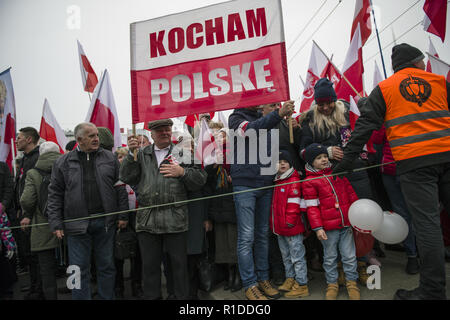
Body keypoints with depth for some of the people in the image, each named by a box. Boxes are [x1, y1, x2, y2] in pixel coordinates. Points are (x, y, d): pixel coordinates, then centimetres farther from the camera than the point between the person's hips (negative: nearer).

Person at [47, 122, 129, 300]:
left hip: (105, 222, 1)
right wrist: (56, 223, -2)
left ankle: (107, 297, 28)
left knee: (107, 266, 12)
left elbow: (120, 187, 5)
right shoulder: (63, 162, 3)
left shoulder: (109, 158, 5)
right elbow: (55, 194, 4)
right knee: (79, 269, 7)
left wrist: (122, 215, 1)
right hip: (77, 224, -1)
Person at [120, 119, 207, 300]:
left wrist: (182, 172, -14)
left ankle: (182, 296, 23)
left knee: (179, 263, 7)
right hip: (147, 219, 2)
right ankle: (151, 295, 29)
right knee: (149, 265, 12)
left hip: (175, 220, -2)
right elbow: (127, 178, 6)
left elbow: (200, 180, 2)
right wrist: (132, 154, -4)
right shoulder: (142, 154, 14)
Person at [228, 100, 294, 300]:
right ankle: (250, 285, 7)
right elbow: (252, 129, -23)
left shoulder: (264, 118, 17)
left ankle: (263, 279, 23)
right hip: (245, 184, -5)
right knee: (246, 237, -3)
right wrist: (278, 114, -35)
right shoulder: (236, 119, 0)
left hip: (266, 184, 6)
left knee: (263, 234, 11)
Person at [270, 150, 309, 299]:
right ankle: (290, 279, 33)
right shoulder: (276, 181, 13)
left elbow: (293, 203, -17)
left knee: (297, 256, 0)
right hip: (279, 227, 9)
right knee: (286, 255, 19)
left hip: (291, 227, -9)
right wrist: (274, 223, 21)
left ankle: (302, 285, 10)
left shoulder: (293, 181, -13)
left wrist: (290, 221, -19)